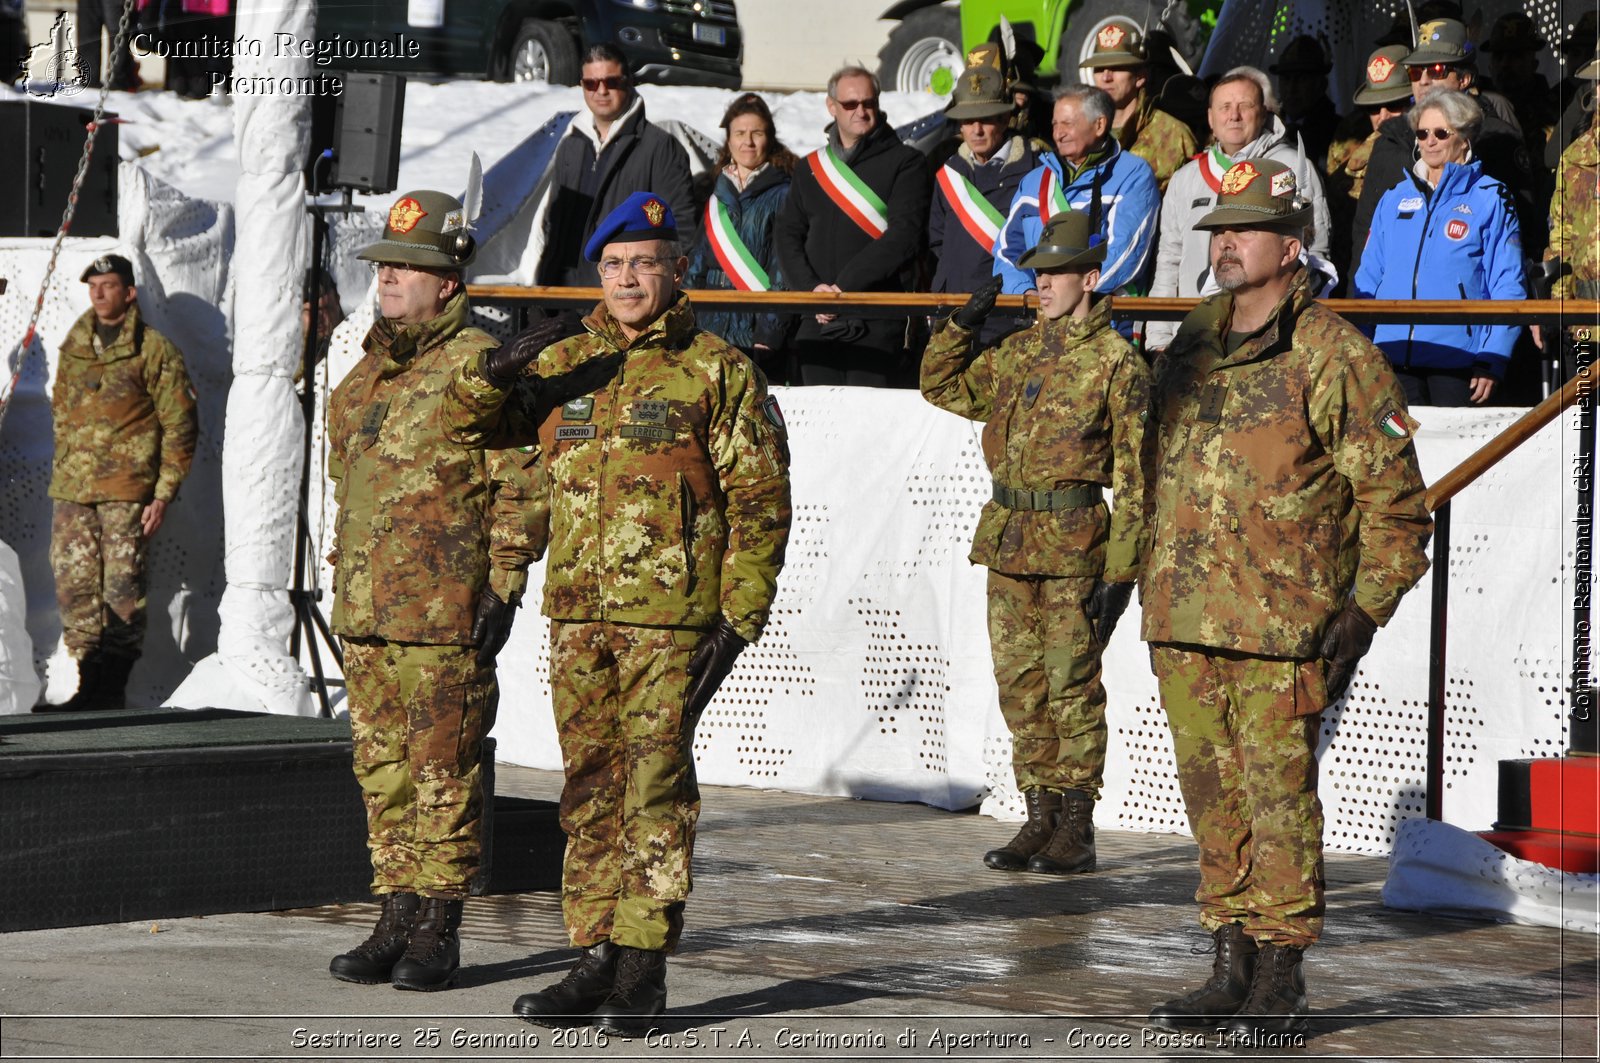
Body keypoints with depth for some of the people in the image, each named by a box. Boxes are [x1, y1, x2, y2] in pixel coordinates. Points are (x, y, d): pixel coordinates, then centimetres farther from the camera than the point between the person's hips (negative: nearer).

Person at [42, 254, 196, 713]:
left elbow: (179, 426, -2)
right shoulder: (74, 347, 15)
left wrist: (164, 493, -8)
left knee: (122, 588, -5)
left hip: (127, 489, -5)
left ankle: (113, 686, 1)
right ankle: (88, 681, 7)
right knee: (74, 587, 1)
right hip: (73, 488, 5)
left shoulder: (154, 350, -1)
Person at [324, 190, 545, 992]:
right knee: (383, 770, 11)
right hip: (365, 611, 8)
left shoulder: (479, 368, -8)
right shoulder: (369, 370, 17)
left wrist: (503, 588, -14)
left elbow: (520, 485, -10)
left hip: (445, 618, -8)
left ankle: (437, 929, 3)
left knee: (443, 772, -3)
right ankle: (396, 919, 18)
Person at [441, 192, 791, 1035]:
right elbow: (468, 425, 16)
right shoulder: (562, 365, 14)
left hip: (670, 614, -5)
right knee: (589, 785, 8)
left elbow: (761, 500, -3)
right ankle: (595, 957, 15)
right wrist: (497, 373, -7)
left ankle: (643, 966, -1)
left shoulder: (716, 372, 0)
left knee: (654, 782, -5)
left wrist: (741, 616, -9)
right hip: (578, 613, 5)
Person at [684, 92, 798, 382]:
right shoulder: (717, 197, 16)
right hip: (711, 332, 5)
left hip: (757, 336, -5)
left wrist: (770, 333, -16)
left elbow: (785, 269, -9)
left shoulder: (783, 194, -2)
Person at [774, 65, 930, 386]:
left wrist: (845, 286, -14)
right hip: (817, 322, 4)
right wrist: (810, 286, -7)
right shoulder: (811, 168, 18)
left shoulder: (906, 163, 4)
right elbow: (788, 235, 12)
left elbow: (904, 236, -8)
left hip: (876, 323, -4)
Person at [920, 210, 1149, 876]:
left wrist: (1120, 570, -13)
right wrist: (964, 324, 11)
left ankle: (1076, 830, 5)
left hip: (1073, 549, -6)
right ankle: (1040, 819, 17)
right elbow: (942, 386, 28)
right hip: (1008, 543, 6)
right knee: (1020, 688, 9)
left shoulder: (1117, 363, -6)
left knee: (1071, 685, -2)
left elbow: (1133, 477, -8)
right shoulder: (1015, 354, 13)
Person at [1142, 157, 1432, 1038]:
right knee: (1212, 798, 11)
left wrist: (1364, 610, -11)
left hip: (1279, 630, -7)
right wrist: (1151, 585, 19)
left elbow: (1395, 498, -5)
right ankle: (1231, 972, 19)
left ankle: (1280, 986, 3)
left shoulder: (1334, 357, -6)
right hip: (1182, 622, 7)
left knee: (1278, 795, -5)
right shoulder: (1190, 347, 14)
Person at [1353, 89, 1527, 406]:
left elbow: (1509, 288, -2)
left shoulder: (1491, 199, 2)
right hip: (1395, 355, 4)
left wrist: (1492, 360, -10)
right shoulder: (1395, 198, 15)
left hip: (1457, 358, -4)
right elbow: (1368, 277, 17)